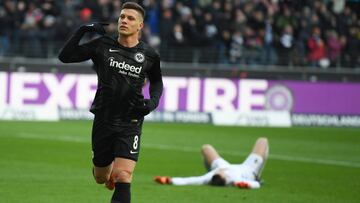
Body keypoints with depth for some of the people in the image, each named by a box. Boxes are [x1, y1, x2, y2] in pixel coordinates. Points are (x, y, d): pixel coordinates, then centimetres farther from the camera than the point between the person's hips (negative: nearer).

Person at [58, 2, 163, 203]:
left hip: (130, 124, -2)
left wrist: (152, 102, -1)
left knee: (123, 179, -18)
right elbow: (65, 56, -2)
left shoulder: (149, 55, 0)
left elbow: (157, 82, 19)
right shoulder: (102, 45, -1)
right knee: (100, 178, 16)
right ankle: (109, 172, 54)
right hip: (103, 120, 2)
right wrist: (82, 31, -13)